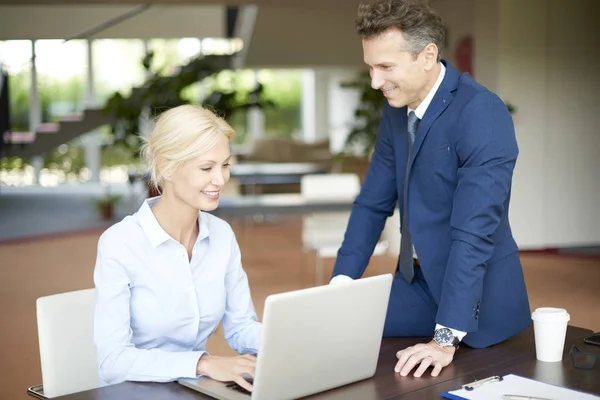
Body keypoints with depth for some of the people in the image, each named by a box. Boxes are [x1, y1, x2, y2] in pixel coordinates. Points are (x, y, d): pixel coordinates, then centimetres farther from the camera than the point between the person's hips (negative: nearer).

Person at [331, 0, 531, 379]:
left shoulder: (482, 113, -23)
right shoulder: (397, 109, 2)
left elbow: (473, 231, -28)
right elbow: (372, 204, 7)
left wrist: (446, 337, -31)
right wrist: (341, 284, -4)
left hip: (476, 296, -7)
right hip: (415, 281, 7)